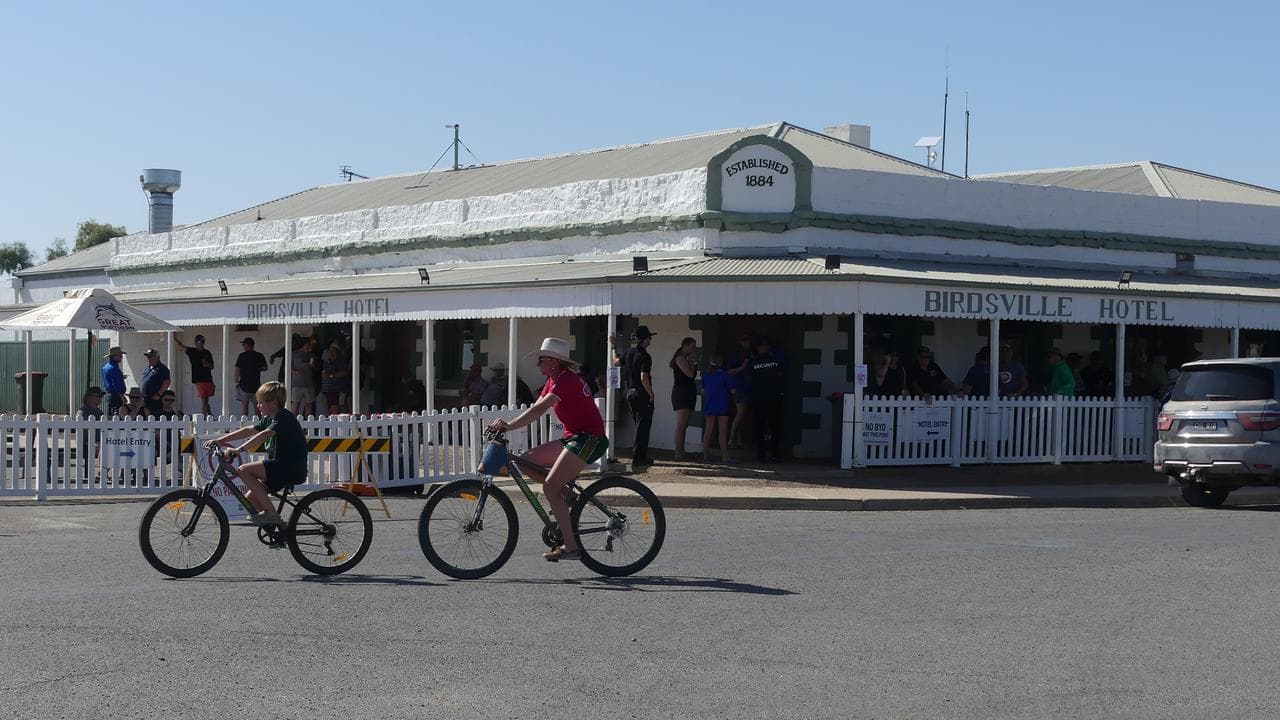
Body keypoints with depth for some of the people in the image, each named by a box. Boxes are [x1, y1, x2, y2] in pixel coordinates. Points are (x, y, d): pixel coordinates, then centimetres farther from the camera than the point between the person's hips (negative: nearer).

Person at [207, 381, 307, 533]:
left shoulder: (284, 418, -14)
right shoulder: (269, 419, 15)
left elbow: (264, 435, -29)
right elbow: (248, 430, 15)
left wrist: (239, 449, -39)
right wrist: (220, 440, 7)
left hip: (292, 469, -10)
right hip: (281, 467, 10)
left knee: (245, 470, -20)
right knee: (249, 500, 5)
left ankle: (270, 513, -18)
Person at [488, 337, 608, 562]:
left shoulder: (566, 379, -17)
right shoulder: (555, 379, 14)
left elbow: (539, 410, -27)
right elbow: (535, 409, 10)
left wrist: (509, 425, -31)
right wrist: (506, 423, -1)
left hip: (589, 439, -10)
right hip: (573, 437, 10)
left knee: (550, 487, -18)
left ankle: (570, 546, -16)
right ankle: (566, 495, 10)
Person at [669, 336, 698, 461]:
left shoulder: (684, 358, 21)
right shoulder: (680, 358, -9)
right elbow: (690, 374, -19)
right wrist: (691, 360, -9)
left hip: (687, 393, 10)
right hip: (681, 393, -10)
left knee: (684, 426, 9)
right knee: (681, 425, -13)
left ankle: (681, 452, 11)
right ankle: (678, 453, -16)